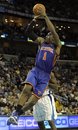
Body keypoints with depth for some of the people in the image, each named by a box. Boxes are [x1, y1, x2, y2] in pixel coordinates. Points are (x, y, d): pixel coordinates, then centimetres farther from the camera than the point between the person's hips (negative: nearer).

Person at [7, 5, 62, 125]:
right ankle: (15, 113, -23)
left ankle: (17, 114, 9)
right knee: (27, 89, -28)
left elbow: (53, 31, -15)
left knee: (33, 100, -10)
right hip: (35, 70, 2)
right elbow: (28, 32, 11)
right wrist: (34, 20, -3)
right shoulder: (42, 41, 13)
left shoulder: (57, 46, 2)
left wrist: (45, 16, -16)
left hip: (45, 75, -1)